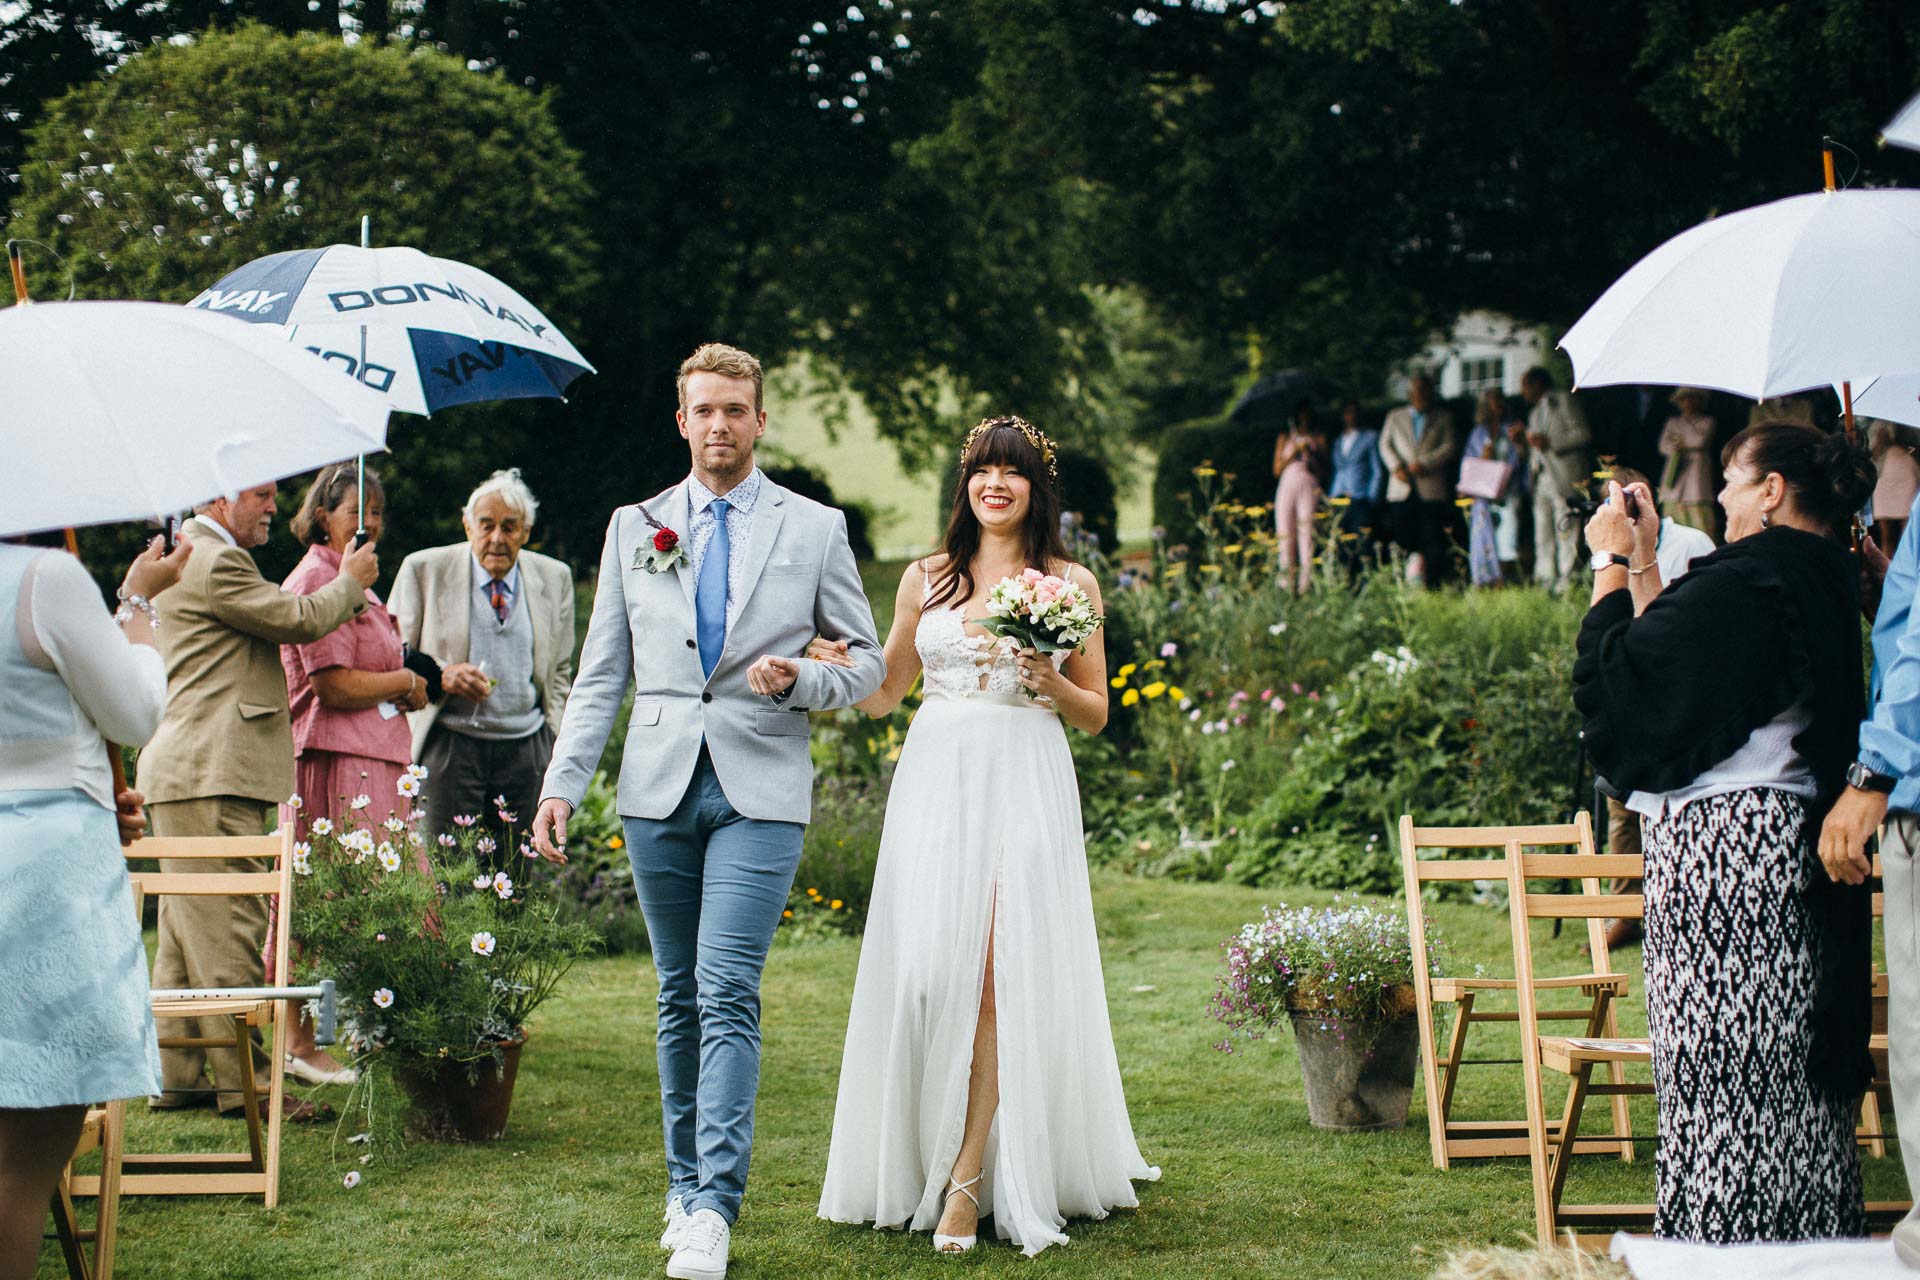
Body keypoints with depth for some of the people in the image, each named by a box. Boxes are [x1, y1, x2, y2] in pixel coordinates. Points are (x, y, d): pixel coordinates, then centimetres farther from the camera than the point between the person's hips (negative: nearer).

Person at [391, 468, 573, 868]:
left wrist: (557, 747, 7)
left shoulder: (554, 578, 9)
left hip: (526, 748, 2)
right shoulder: (424, 569, 1)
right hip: (451, 742, -2)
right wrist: (441, 674, -15)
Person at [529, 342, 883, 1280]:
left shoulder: (815, 530, 7)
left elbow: (867, 663, 10)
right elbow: (601, 674, 10)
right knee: (678, 995, 9)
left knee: (727, 992, -13)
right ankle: (684, 1187, 19)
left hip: (760, 790, -3)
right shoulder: (634, 528, 12)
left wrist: (799, 680, -11)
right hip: (658, 788, 3)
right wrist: (562, 785, 0)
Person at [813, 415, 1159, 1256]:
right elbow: (882, 691, 17)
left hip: (1026, 786, -2)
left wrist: (1052, 682, -8)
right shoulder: (926, 579, 13)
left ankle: (970, 1176, -7)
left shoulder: (1070, 584, 9)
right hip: (936, 780, 2)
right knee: (928, 965, -6)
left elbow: (1096, 714, 12)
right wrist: (815, 667, -1)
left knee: (1005, 972, -11)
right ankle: (922, 1156, 9)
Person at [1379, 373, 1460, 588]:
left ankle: (1432, 585, -8)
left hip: (1432, 488, -2)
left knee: (1433, 541, -7)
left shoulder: (1443, 418, 12)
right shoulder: (1395, 417, 17)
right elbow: (1385, 445, 10)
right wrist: (1396, 467, -8)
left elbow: (1450, 447, 1)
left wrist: (1424, 464, -12)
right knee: (1403, 538, -2)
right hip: (1403, 488, 2)